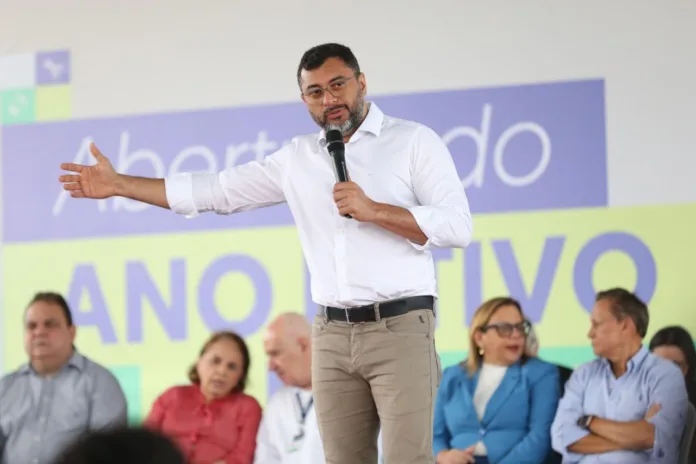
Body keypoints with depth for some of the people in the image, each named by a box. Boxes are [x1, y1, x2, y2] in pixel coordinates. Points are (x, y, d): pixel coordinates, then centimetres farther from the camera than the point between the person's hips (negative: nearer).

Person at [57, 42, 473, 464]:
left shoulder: (416, 141, 2)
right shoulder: (298, 157, 15)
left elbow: (457, 227, -6)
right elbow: (215, 191, 17)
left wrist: (373, 210, -16)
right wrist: (119, 185, 13)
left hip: (401, 327, -4)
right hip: (333, 334, 4)